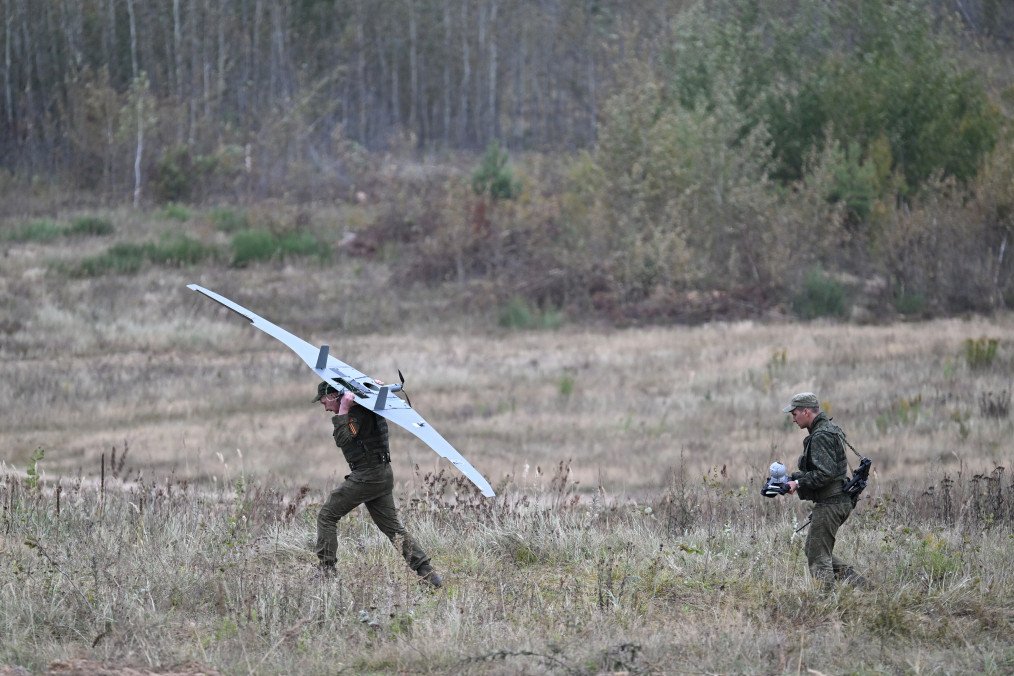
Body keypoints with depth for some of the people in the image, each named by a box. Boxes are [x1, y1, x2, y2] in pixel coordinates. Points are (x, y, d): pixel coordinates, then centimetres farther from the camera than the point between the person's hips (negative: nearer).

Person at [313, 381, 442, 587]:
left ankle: (326, 569, 0)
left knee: (327, 516, 2)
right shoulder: (363, 406, 12)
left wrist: (343, 410, -22)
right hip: (383, 475, 9)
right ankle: (427, 572, -2)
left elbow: (343, 440, -24)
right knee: (393, 527, 8)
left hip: (367, 476, -9)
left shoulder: (357, 412, -16)